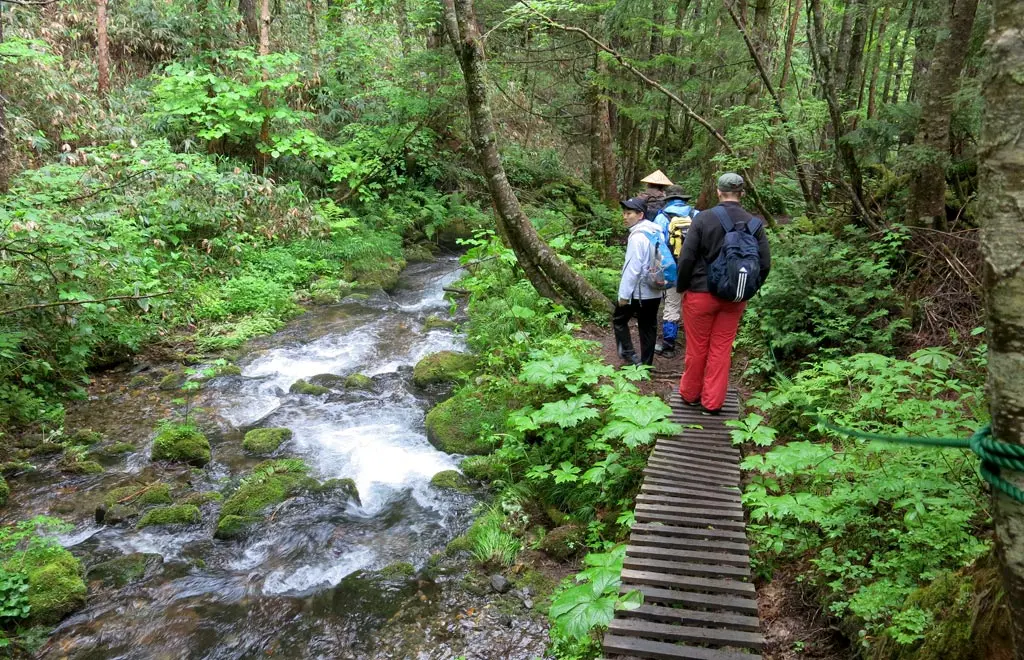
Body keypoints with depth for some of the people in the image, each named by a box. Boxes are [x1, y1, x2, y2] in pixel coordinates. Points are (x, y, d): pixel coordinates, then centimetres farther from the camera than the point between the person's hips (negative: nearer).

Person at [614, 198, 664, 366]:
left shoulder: (638, 236, -19)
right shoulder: (656, 233, 9)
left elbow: (633, 268, -21)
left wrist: (624, 294, -16)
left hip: (638, 292, -8)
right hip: (655, 291, 8)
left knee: (619, 319, 11)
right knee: (648, 327, 12)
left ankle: (629, 354, 6)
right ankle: (646, 363, 18)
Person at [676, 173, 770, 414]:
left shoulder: (704, 218, -11)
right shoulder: (755, 224, -2)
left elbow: (687, 258, -13)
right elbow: (765, 263, 0)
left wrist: (681, 286, 1)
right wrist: (749, 290, 13)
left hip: (701, 294, -3)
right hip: (734, 298, 3)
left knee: (697, 348, 10)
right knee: (721, 349, 11)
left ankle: (690, 394, 26)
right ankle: (712, 403, 18)